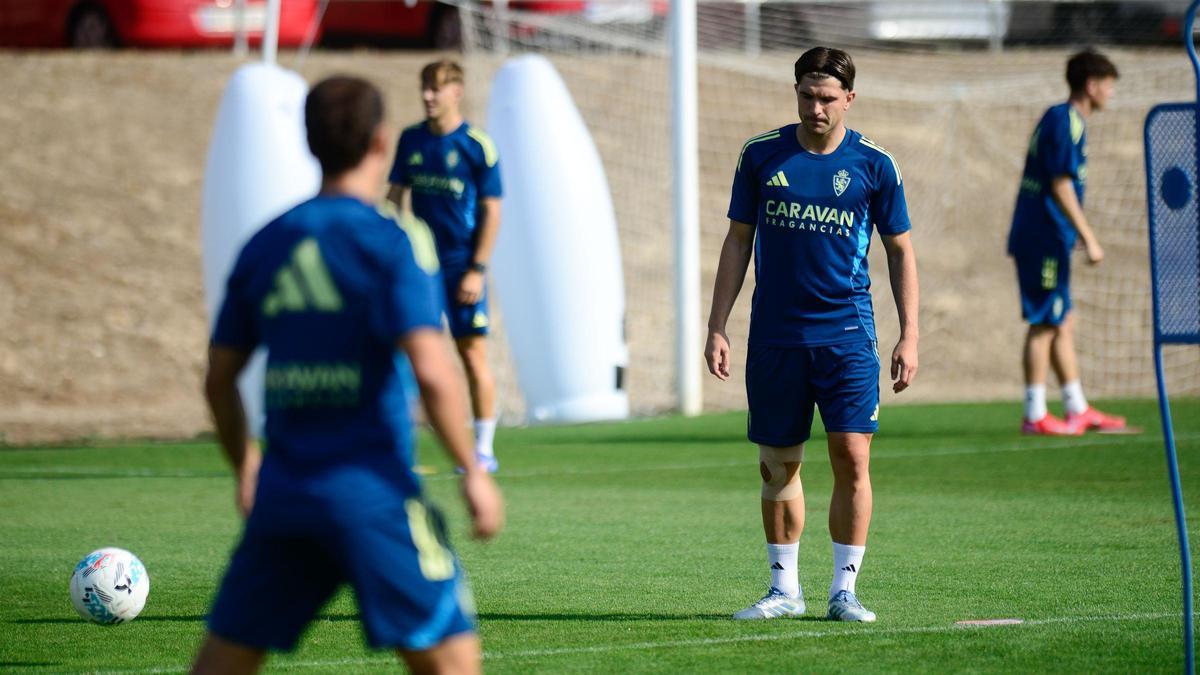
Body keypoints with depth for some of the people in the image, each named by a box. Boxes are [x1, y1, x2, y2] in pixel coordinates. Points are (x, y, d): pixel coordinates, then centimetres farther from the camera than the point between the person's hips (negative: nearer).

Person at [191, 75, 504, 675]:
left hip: (282, 490, 5)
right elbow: (430, 371, -17)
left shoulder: (264, 246, 10)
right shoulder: (393, 243, -7)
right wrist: (472, 472, -9)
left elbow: (218, 379, 14)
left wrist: (246, 469, 28)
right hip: (371, 489, -5)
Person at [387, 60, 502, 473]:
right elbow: (396, 195, 14)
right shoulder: (411, 140, 7)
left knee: (472, 353, -1)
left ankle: (484, 450, 7)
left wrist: (477, 269, -11)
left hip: (461, 264, -4)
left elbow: (491, 211, -6)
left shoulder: (477, 146, -7)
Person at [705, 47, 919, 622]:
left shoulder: (873, 164, 0)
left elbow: (900, 251, 6)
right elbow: (738, 241, 10)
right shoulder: (760, 156, 3)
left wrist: (909, 336, 0)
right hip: (775, 334, 2)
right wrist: (717, 327, 5)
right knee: (777, 465, 6)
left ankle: (844, 590, 0)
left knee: (852, 456, -9)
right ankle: (784, 588, 17)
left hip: (847, 332, -2)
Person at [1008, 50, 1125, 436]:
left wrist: (1080, 237, 24)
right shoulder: (1064, 122, -14)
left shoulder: (1064, 120, 17)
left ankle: (1077, 409, 20)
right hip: (1045, 240, -10)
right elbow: (1061, 187, -20)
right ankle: (1035, 416, -3)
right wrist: (1088, 239, -19)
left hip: (1048, 240, 10)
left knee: (1063, 324, 14)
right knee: (1044, 325, -6)